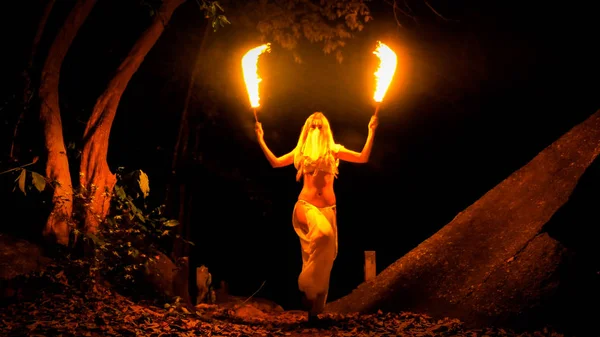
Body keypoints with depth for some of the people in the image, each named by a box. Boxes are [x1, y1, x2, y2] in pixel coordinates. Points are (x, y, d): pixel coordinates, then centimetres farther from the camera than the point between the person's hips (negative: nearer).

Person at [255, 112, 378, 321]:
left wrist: (371, 132, 0)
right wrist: (260, 139, 11)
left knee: (325, 256, 0)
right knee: (323, 233, -35)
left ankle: (314, 309, 10)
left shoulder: (334, 150, 11)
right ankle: (306, 285, -21)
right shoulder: (301, 151, 13)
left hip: (328, 208, 2)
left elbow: (363, 158, 5)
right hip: (306, 205, -2)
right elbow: (275, 162, 15)